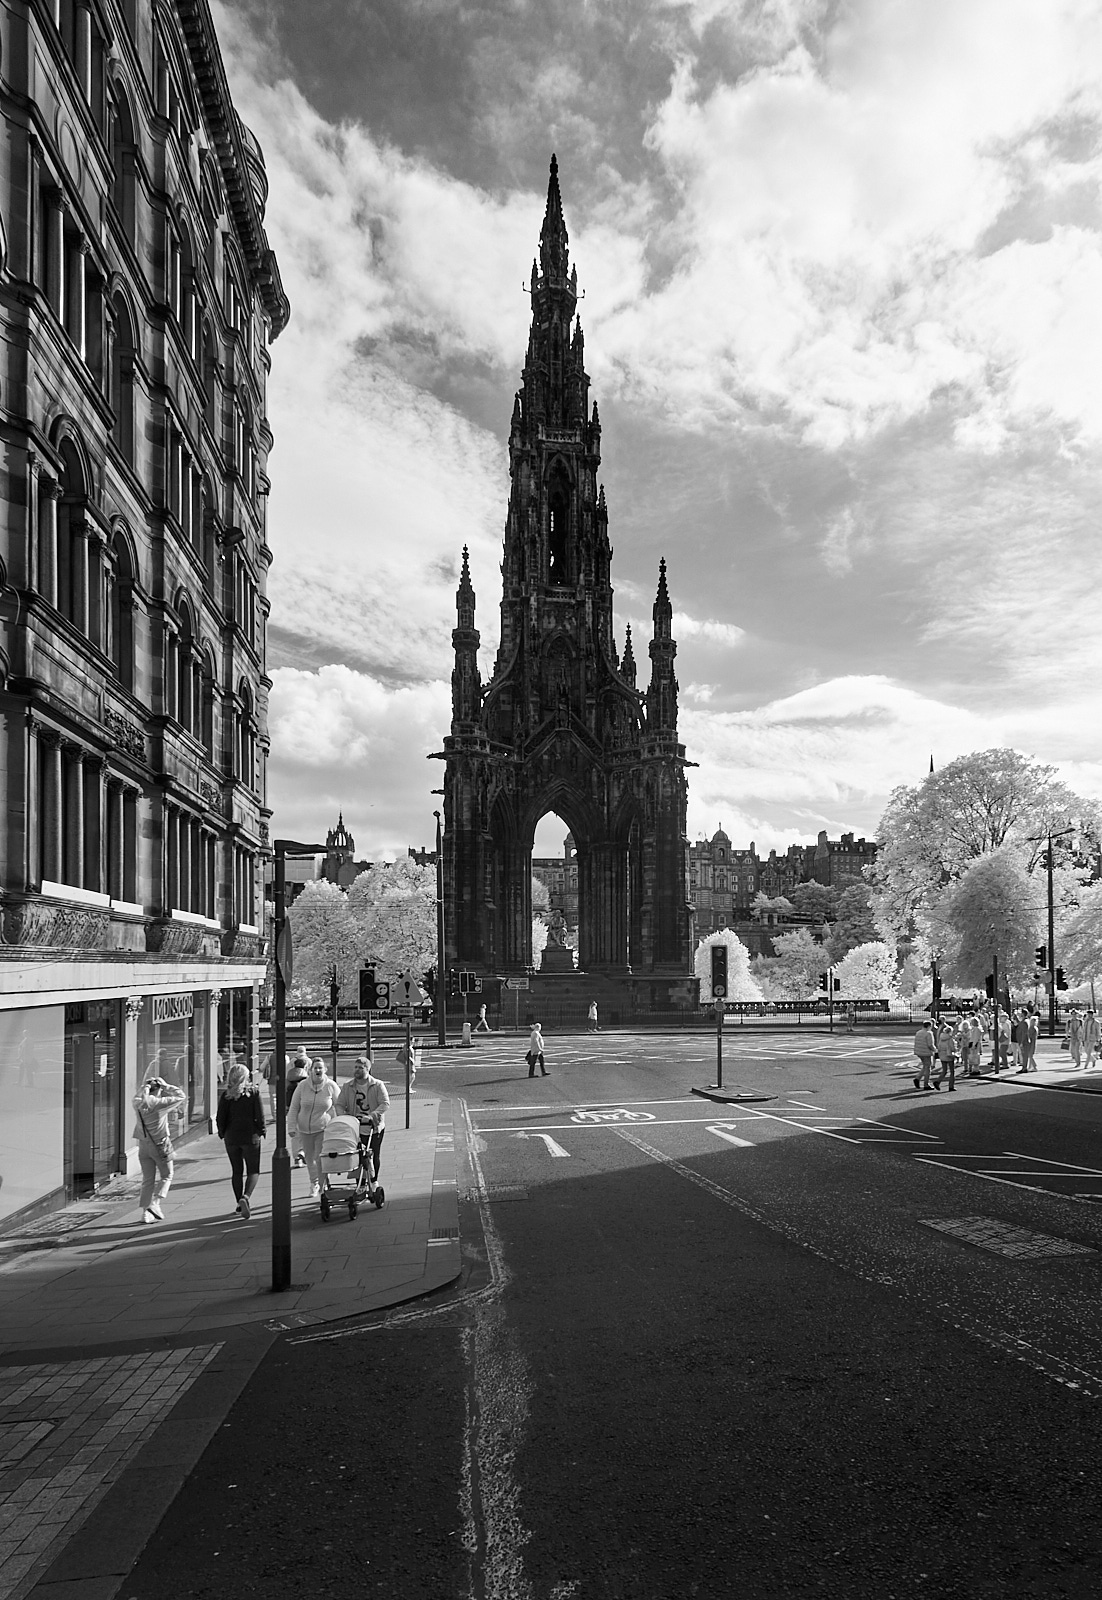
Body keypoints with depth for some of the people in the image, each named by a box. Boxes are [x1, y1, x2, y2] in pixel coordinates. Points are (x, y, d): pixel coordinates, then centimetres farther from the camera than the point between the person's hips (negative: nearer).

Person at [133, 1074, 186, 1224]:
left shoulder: (138, 1104, -1)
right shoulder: (160, 1103, -15)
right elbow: (181, 1096, -8)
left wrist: (144, 1086, 14)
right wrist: (166, 1085, -4)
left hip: (143, 1145, 5)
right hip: (160, 1144, -5)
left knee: (147, 1179, 10)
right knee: (166, 1176, 11)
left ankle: (146, 1212, 7)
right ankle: (155, 1203, -6)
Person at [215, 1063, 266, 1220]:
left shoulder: (226, 1094, -2)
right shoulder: (253, 1092, -6)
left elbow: (220, 1117, -2)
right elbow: (260, 1115, -9)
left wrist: (223, 1134, 10)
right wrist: (260, 1132, 0)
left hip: (231, 1137, 2)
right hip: (250, 1136, -2)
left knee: (237, 1171, 15)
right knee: (253, 1170, 6)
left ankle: (240, 1205, 19)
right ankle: (245, 1197, -18)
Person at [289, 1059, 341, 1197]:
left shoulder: (331, 1086, -5)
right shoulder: (302, 1086, -2)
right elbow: (294, 1107, 4)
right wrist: (292, 1125, 0)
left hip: (323, 1128, -3)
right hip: (304, 1129, 3)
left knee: (320, 1158, -12)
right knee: (309, 1157, 12)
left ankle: (323, 1187, -2)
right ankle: (314, 1183, 31)